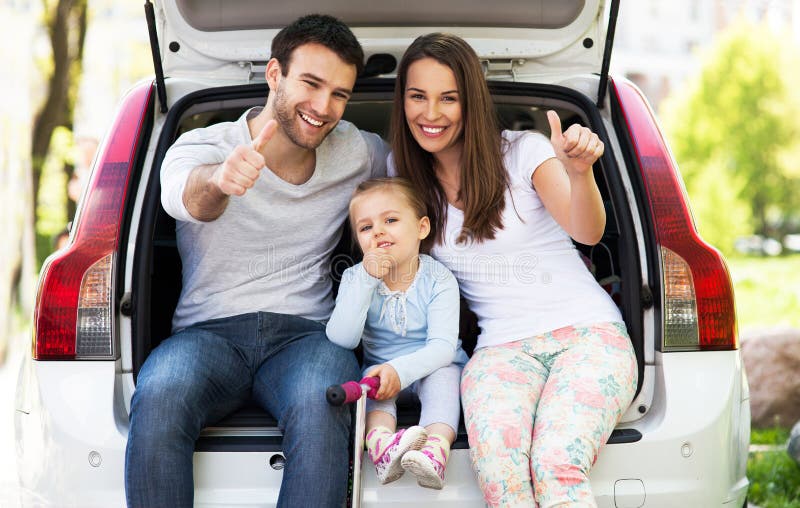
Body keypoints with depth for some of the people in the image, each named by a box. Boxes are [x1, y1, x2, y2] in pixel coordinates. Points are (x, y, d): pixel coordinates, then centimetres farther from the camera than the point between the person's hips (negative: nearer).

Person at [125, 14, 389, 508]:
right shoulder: (202, 146, -1)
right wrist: (217, 181, -50)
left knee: (319, 408, -36)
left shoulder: (357, 151, 10)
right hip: (209, 334, -1)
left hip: (305, 334, 1)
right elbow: (184, 194, -26)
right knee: (158, 401, -37)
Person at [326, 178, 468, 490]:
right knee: (373, 374, -29)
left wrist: (401, 369, -39)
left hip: (431, 367, -2)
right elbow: (341, 340, -22)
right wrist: (367, 279, -30)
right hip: (382, 365, 2)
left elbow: (442, 346, -21)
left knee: (443, 375, -31)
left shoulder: (438, 279, -13)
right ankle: (381, 443, -51)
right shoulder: (355, 279, -7)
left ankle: (436, 448, -53)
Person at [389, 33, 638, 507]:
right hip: (502, 349, 2)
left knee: (556, 468, -34)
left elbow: (587, 231, -16)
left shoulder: (523, 152, -2)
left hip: (587, 335, -2)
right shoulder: (405, 171, 10)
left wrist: (580, 172, -37)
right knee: (497, 466, -34)